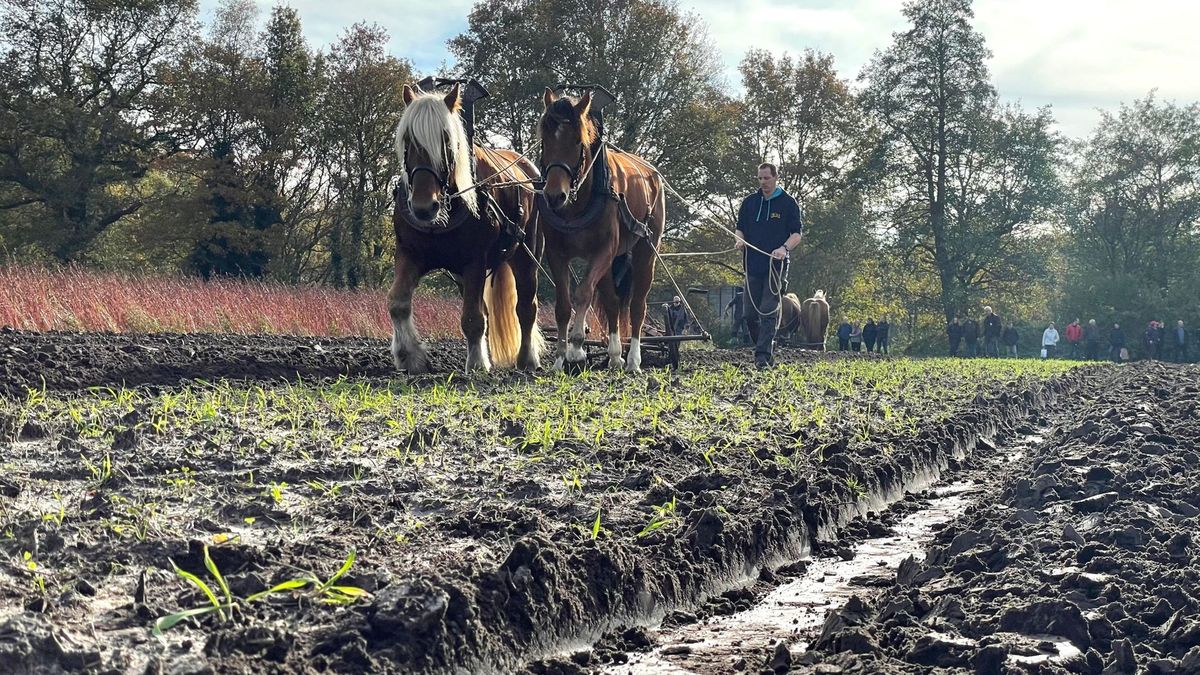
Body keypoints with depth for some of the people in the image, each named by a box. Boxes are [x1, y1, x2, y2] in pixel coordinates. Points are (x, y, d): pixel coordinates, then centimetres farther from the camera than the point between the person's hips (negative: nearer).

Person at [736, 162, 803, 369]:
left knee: (768, 312, -11)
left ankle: (763, 355, -15)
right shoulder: (749, 202, 13)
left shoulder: (788, 203, 2)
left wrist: (784, 248, -19)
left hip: (776, 266, -5)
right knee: (750, 314, 4)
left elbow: (797, 233, 0)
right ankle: (768, 348, 20)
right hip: (753, 265, 5)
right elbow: (740, 228, 20)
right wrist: (739, 241, -3)